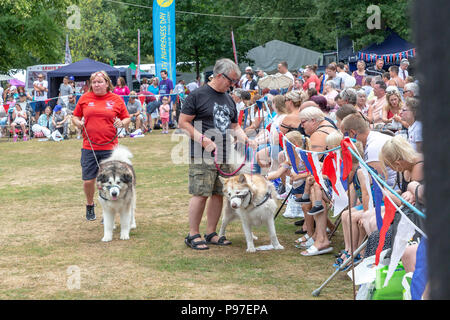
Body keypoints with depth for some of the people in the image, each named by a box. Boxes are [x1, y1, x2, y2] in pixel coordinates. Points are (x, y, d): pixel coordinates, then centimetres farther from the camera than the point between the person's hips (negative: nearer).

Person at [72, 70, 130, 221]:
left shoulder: (116, 99, 5)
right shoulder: (85, 98, 7)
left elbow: (127, 118, 11)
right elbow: (75, 116, 16)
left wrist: (121, 123, -10)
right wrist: (78, 123, -6)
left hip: (109, 148, -1)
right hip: (89, 147, 1)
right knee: (88, 181, 0)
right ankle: (90, 206, 27)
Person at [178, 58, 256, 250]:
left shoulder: (229, 100, 18)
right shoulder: (198, 95, -5)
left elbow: (234, 126, 24)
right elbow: (183, 122, -7)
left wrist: (246, 139, 4)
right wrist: (204, 140, -15)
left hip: (224, 156, 7)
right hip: (202, 156, -7)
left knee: (219, 194, 8)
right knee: (201, 194, -9)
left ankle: (211, 233, 18)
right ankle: (193, 235, 1)